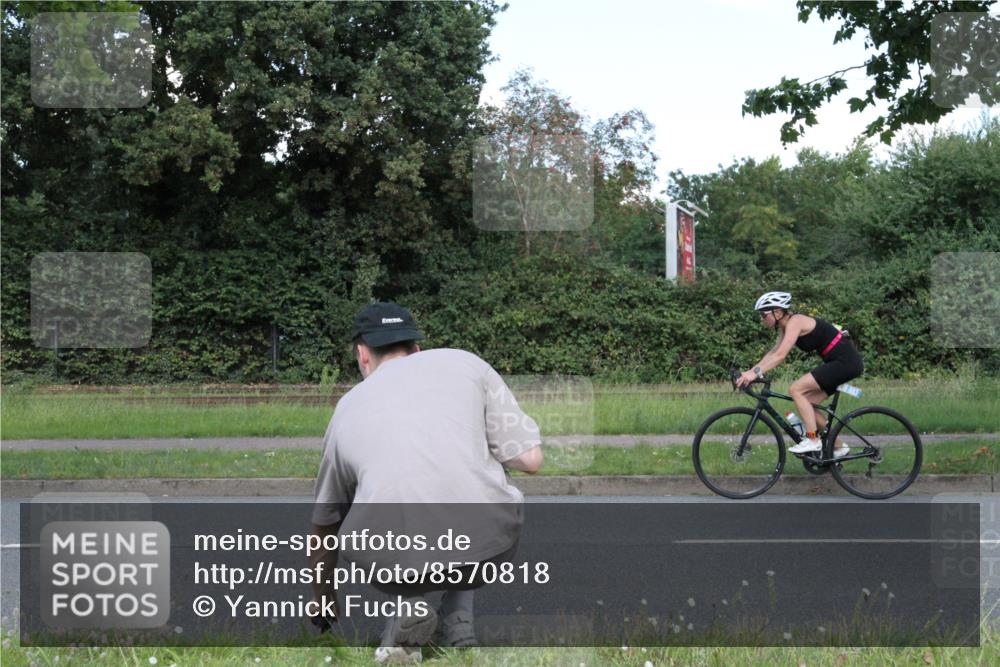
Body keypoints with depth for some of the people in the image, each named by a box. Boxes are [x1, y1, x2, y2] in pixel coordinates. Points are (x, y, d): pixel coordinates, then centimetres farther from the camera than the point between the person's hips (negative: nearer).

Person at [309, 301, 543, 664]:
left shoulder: (348, 407, 23)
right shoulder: (465, 362, 16)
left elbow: (324, 524, 36)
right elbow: (529, 459, 8)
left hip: (394, 564, 1)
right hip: (486, 549, 0)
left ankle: (408, 606, 10)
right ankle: (456, 621, 21)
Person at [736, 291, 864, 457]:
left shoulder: (795, 322, -17)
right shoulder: (786, 326, 12)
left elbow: (780, 356, -27)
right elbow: (773, 353, 15)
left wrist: (756, 373, -31)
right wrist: (750, 372, 6)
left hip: (845, 361, -10)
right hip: (839, 362, 10)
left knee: (796, 389, -15)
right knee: (806, 404, 10)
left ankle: (813, 441, -12)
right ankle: (838, 446, 17)